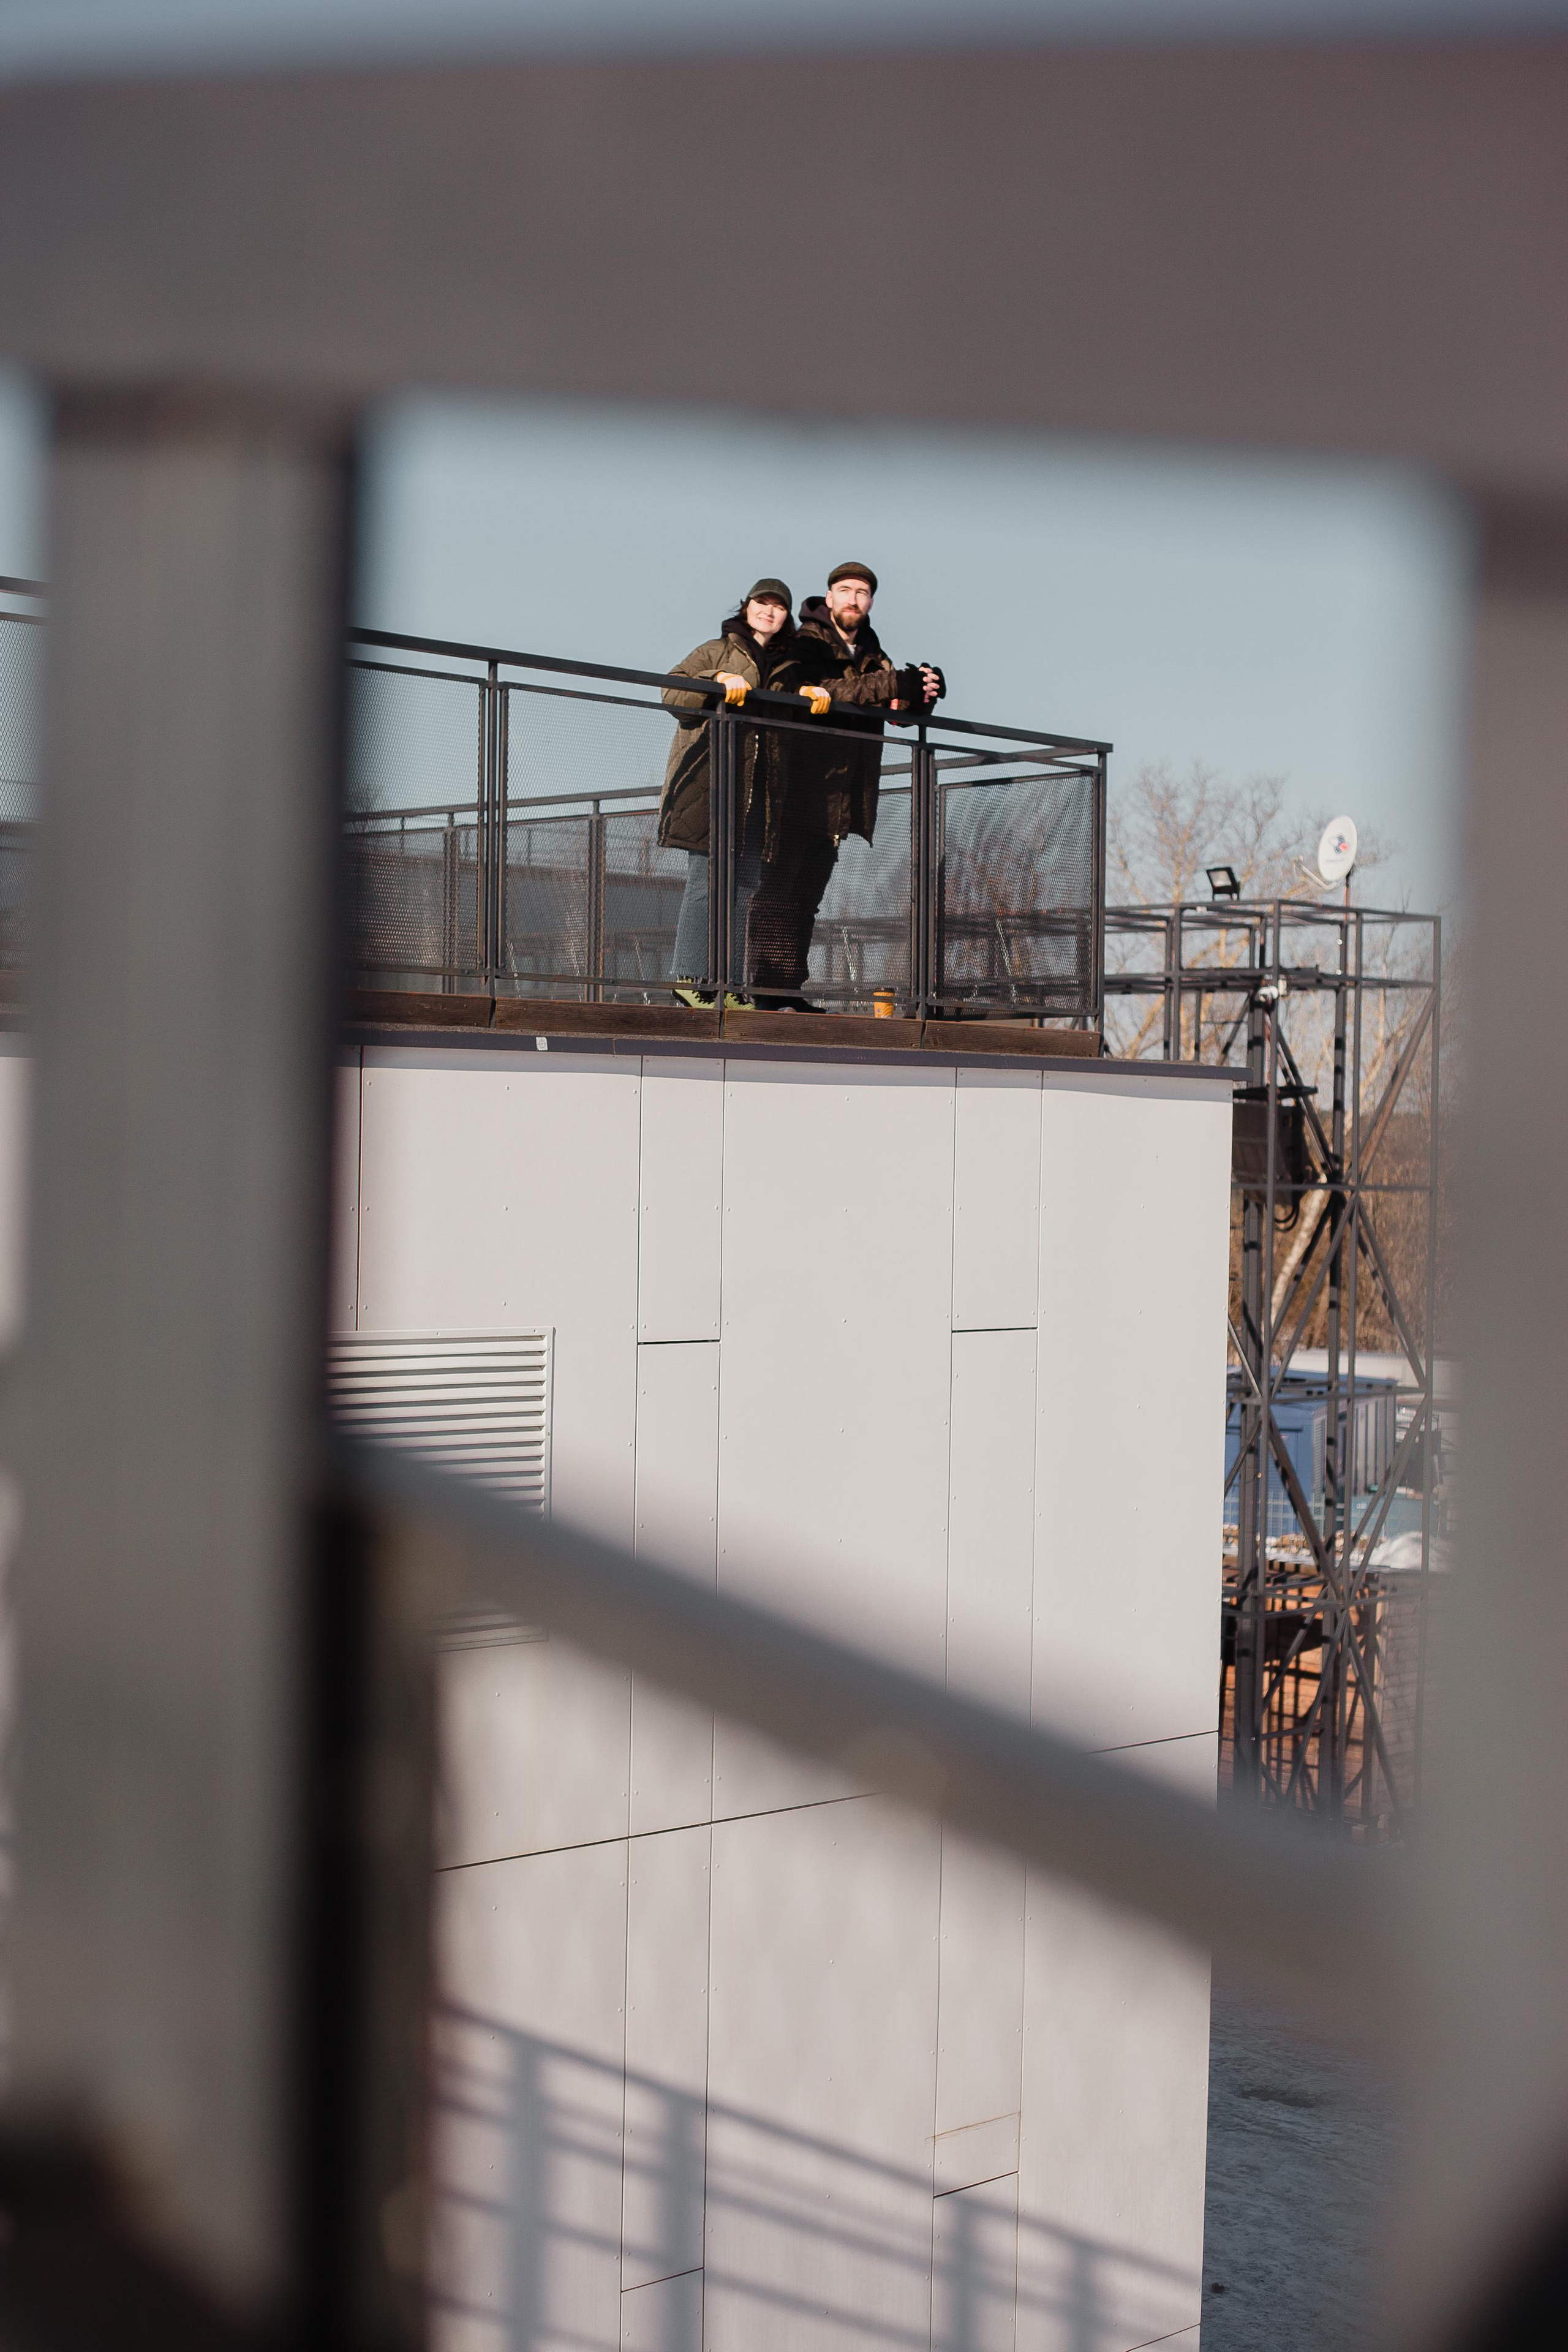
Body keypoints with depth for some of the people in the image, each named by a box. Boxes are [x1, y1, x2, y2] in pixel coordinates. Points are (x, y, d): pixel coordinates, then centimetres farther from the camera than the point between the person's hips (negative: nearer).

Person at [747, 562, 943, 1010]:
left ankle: (789, 990, 10)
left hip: (840, 799, 7)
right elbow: (813, 690, -22)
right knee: (778, 887, -9)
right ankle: (768, 989, -11)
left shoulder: (872, 657, 19)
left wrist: (922, 692, -16)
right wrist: (890, 685, -27)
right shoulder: (806, 644, -3)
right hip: (798, 791, -7)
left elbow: (899, 708, 8)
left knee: (809, 894, 8)